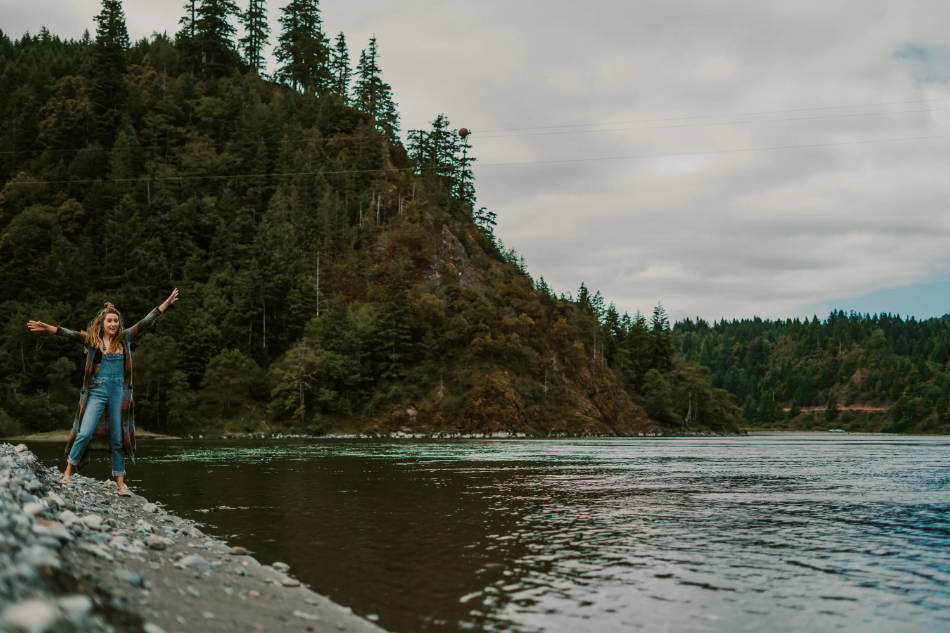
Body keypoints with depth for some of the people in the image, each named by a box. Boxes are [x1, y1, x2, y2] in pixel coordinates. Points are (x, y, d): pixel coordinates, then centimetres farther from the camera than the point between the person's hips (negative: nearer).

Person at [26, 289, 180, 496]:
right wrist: (47, 328, -25)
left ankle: (120, 484, 9)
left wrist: (165, 304, 3)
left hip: (119, 393, 2)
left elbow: (145, 322, 5)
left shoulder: (124, 338, 6)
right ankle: (68, 473, 4)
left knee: (118, 439, 5)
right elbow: (71, 334, -12)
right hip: (97, 392, -2)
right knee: (85, 434, -12)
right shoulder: (92, 339, 0)